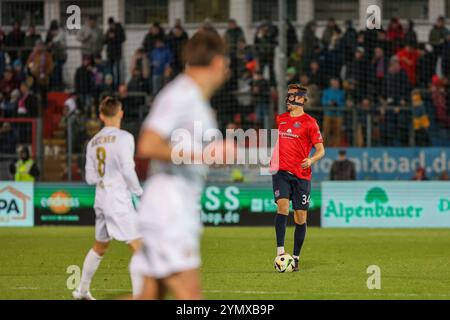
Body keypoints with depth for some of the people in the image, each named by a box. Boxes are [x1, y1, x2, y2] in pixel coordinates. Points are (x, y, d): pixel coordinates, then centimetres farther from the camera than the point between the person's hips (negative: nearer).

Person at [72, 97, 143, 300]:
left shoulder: (93, 142, 9)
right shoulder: (124, 138, -11)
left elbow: (90, 178, 11)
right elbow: (128, 170, -17)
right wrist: (139, 192, -4)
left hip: (101, 199, 7)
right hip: (119, 199, -7)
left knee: (99, 247, 24)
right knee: (138, 248, -7)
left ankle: (82, 291, 34)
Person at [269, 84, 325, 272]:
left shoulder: (309, 122, -1)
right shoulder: (281, 119, 12)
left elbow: (321, 150, -3)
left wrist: (312, 160, -22)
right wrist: (273, 159, 22)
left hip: (301, 175, -2)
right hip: (281, 171, 2)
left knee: (300, 217, 2)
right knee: (282, 206, -20)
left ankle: (295, 258, 14)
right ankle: (280, 252, -24)